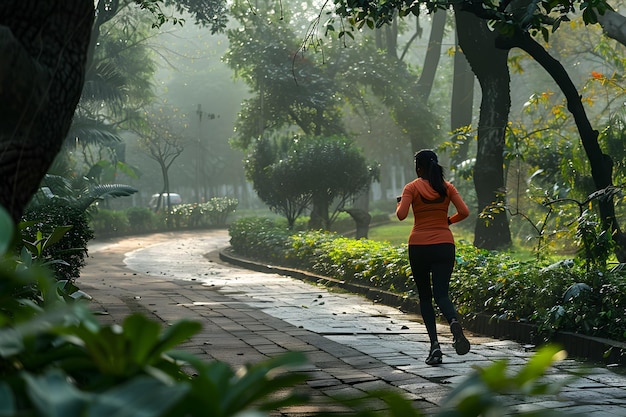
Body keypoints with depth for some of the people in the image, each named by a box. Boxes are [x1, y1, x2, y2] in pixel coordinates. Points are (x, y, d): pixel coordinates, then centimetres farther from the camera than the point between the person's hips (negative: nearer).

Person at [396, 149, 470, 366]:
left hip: (419, 246, -2)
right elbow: (464, 212, -3)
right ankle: (454, 322, -34)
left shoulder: (412, 188, -3)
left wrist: (399, 204, 8)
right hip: (444, 245, 2)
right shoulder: (447, 187, 5)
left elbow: (401, 215, -13)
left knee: (425, 296, 9)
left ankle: (435, 345, -3)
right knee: (441, 294, 0)